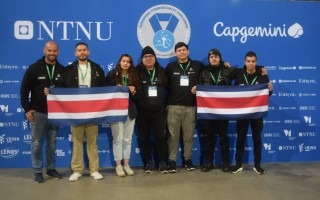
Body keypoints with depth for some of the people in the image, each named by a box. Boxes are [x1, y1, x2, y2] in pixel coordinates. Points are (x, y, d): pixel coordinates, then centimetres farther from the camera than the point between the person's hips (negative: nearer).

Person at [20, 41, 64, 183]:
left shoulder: (62, 70, 3)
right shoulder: (34, 68, -4)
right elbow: (24, 89, -4)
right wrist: (27, 109, -10)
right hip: (38, 112, -2)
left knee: (52, 142, 11)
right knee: (36, 142, 4)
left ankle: (51, 168, 23)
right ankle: (37, 171, 15)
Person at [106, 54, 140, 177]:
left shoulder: (134, 76, 8)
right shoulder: (112, 75, 0)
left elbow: (137, 97, 8)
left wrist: (133, 92, -12)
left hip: (130, 111, 3)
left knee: (128, 138, 7)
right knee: (118, 138, -3)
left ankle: (126, 164, 16)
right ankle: (118, 165, 7)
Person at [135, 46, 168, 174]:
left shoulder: (161, 72, 9)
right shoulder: (137, 72, 0)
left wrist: (164, 104, 2)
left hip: (158, 110, 1)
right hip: (142, 111, -1)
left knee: (160, 136, 0)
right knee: (144, 137, 6)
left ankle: (162, 162, 10)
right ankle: (148, 162, 16)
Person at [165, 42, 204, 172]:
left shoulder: (197, 66, 6)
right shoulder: (170, 67, 6)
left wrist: (198, 87, -6)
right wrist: (166, 102, -1)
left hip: (190, 106, 1)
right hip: (174, 106, 0)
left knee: (189, 135, 7)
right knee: (173, 135, 1)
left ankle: (187, 159, 19)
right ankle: (172, 160, 9)